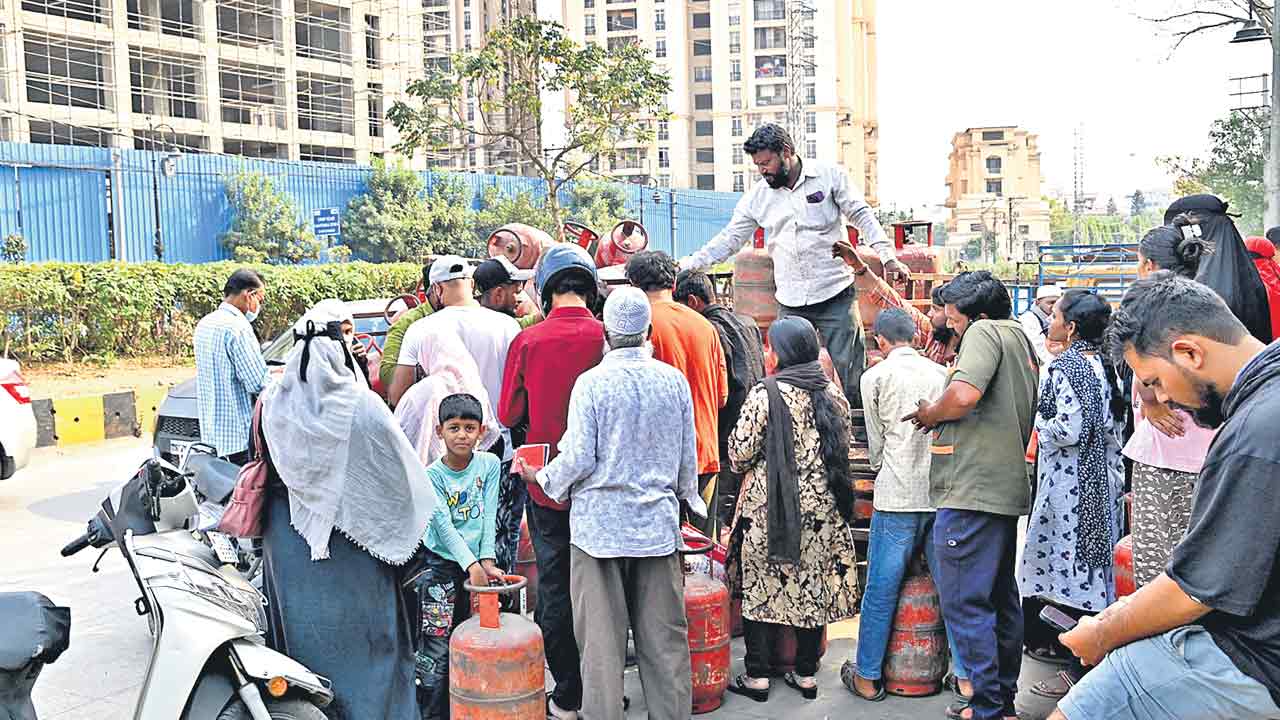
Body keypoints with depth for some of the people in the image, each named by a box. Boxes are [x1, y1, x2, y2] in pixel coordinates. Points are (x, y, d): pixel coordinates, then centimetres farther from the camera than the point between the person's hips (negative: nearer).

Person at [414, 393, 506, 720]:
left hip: (478, 563, 3)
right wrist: (472, 565, -24)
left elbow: (488, 516, -1)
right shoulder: (432, 475, -8)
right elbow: (444, 527, -15)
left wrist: (487, 561, -11)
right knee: (437, 647, -5)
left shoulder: (489, 464, 1)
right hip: (441, 565, -3)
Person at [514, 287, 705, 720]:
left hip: (601, 522, -3)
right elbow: (688, 457, 7)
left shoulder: (592, 383, -10)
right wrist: (688, 499, 24)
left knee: (602, 638, 6)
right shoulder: (675, 380, 1)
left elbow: (579, 458, -12)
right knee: (663, 635, 11)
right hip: (658, 521, 3)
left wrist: (542, 478, 7)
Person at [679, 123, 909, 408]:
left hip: (836, 296, -3)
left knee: (846, 370, -1)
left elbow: (862, 216, 2)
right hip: (790, 304, 3)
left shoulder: (830, 176, 0)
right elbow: (729, 239, 10)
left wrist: (887, 256, -11)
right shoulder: (757, 196, 8)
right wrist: (686, 266, 1)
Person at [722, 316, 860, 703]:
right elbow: (844, 449, 13)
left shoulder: (765, 394, -13)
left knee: (761, 585, 6)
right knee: (813, 586, 12)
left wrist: (749, 467, 10)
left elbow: (740, 452, -12)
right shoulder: (834, 395, 4)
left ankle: (758, 676, 10)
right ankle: (806, 674, 19)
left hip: (768, 507, -5)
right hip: (822, 507, 5)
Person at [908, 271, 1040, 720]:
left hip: (972, 493, -10)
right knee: (1002, 599, 15)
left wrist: (931, 413, -7)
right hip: (1007, 491, 10)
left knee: (965, 603, -6)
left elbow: (965, 395, -25)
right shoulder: (1021, 340, 20)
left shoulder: (985, 332, -9)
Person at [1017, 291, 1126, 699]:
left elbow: (1067, 431, -21)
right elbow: (1115, 426, 11)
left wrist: (1040, 422, -5)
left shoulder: (1065, 366, -16)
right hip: (1104, 478, 9)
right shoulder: (1102, 364, 9)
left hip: (1071, 482, -9)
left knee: (1073, 571, -3)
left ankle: (1079, 673, 3)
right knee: (1096, 569, 14)